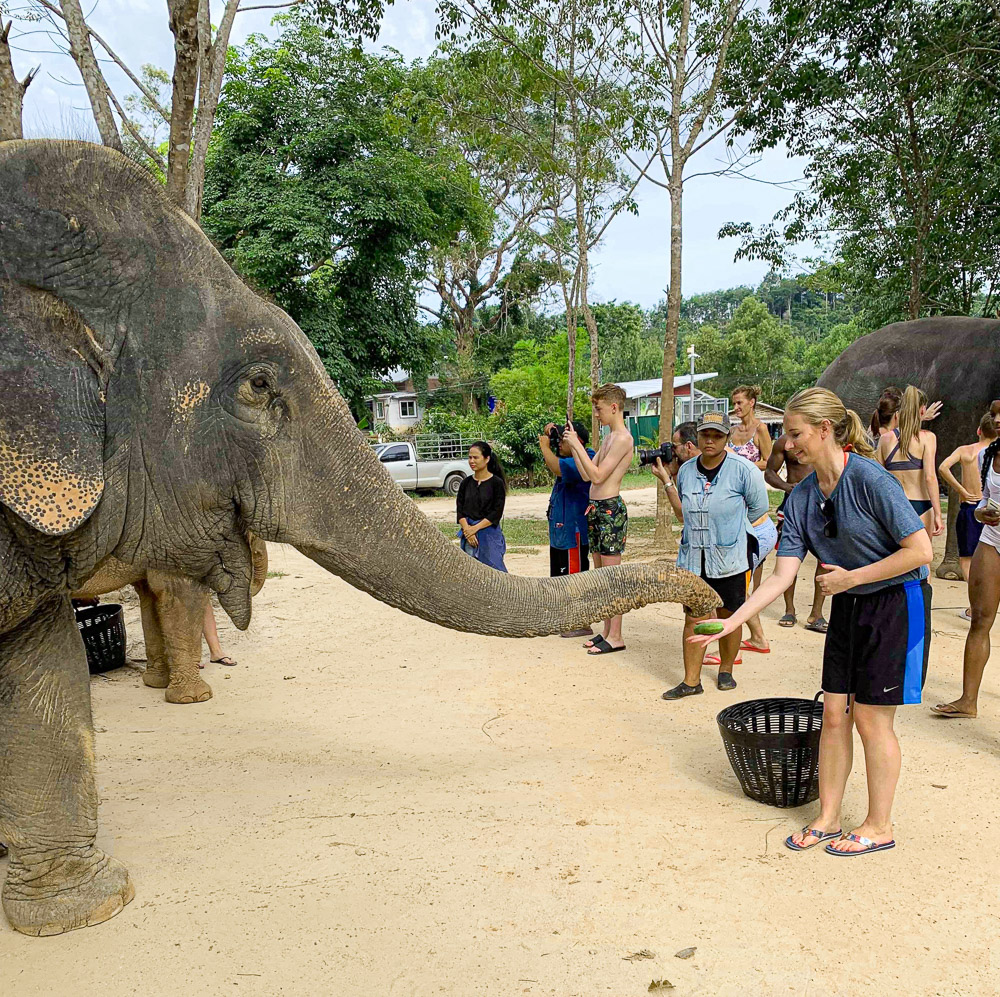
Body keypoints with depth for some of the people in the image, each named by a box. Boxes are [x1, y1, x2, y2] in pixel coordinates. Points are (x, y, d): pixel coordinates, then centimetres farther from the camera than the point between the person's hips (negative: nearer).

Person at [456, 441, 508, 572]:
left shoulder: (497, 483, -4)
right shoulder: (466, 483, 8)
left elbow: (496, 514, -9)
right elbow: (459, 510, 4)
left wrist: (475, 528, -14)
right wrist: (467, 530, -11)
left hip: (490, 534, -4)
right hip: (468, 536, 4)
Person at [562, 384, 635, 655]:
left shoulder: (623, 439, -13)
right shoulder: (607, 439, 17)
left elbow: (597, 475, -18)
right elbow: (586, 475, 14)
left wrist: (577, 444, -14)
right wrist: (572, 445, 9)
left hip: (610, 510, -10)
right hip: (596, 509, 10)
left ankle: (616, 637, 1)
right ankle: (606, 630, 21)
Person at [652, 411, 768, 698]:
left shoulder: (743, 470, -9)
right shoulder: (686, 470, 5)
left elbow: (758, 510, 1)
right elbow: (683, 515, 10)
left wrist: (730, 529, 5)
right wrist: (666, 481, 5)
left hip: (731, 558, -3)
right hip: (693, 558, 3)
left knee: (729, 617, 11)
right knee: (693, 619, 2)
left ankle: (726, 669, 32)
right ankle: (691, 681, 9)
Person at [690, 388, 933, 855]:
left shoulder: (869, 479, -22)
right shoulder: (801, 496, -2)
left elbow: (920, 551, -21)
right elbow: (782, 575, -5)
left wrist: (851, 577, -17)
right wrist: (731, 622, -13)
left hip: (896, 604, -6)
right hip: (847, 609, 7)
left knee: (871, 718, 1)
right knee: (834, 714, 9)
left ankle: (879, 826, 21)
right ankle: (827, 818, 24)